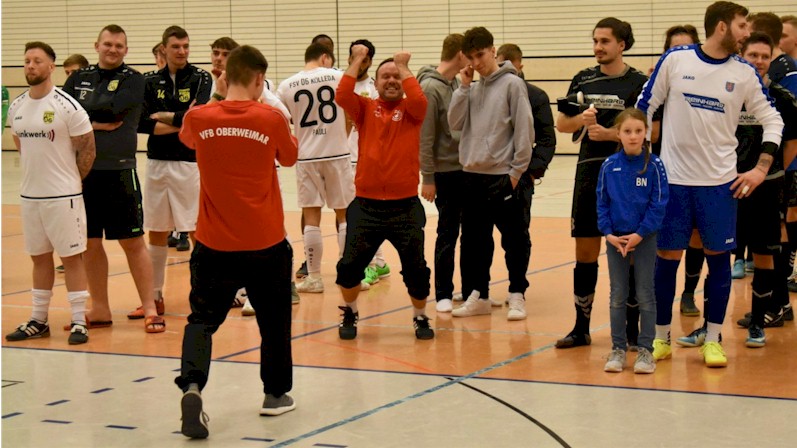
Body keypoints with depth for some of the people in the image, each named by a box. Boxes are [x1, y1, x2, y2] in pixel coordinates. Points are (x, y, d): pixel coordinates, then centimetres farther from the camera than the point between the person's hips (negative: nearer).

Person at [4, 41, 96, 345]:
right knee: (39, 257, 13)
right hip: (29, 195, 6)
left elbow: (87, 149, -7)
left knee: (71, 256, 0)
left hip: (62, 195, -6)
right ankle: (38, 321, 20)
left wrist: (70, 181, 0)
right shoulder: (16, 107, 6)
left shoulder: (67, 106, -12)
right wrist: (37, 176, 12)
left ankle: (79, 322, 5)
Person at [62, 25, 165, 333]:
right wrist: (96, 124, -13)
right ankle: (100, 310, 19)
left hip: (119, 171, -4)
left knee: (133, 242, -1)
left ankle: (149, 309, 5)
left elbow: (111, 108, -17)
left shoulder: (133, 80, -1)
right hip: (82, 171, 4)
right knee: (90, 243, 9)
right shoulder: (79, 78, 10)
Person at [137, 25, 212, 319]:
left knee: (198, 231, -2)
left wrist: (162, 117, -6)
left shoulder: (201, 79, -2)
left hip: (189, 163, -3)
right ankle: (155, 297, 19)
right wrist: (180, 124, -12)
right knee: (157, 233, 10)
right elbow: (141, 123, -5)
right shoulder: (150, 82, 5)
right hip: (157, 163, 4)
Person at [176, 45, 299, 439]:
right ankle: (276, 394, 29)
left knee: (202, 320, 9)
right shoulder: (271, 119, -10)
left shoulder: (199, 118, -6)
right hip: (265, 244, -1)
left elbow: (186, 138, 18)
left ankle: (192, 385, -14)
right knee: (274, 320, 18)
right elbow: (289, 158, 9)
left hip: (214, 244, 1)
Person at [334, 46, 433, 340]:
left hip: (405, 206, -1)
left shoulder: (411, 110, 4)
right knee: (350, 265, 3)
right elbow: (342, 96, -12)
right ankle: (350, 315, 26)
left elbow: (419, 100, -19)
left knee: (416, 267, 2)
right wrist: (357, 61, -8)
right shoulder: (365, 109, 6)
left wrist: (403, 66, -9)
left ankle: (420, 318, 23)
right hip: (366, 205, 1)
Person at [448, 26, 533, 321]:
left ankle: (517, 296, 9)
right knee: (473, 240, 11)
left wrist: (517, 169, -12)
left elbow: (524, 129, -9)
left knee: (514, 239, 1)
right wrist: (464, 86, -1)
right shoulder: (473, 89, 12)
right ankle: (478, 295, 19)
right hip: (472, 175, 6)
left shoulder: (512, 84, -6)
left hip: (502, 175, -6)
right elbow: (455, 123, 5)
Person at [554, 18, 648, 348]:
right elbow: (561, 124, 9)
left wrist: (610, 134, -19)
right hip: (589, 173, 4)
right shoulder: (584, 80, 9)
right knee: (585, 252, 7)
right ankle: (581, 327, 16)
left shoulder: (639, 83, -4)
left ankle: (632, 328, 11)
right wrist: (580, 119, -11)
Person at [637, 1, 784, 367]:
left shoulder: (744, 73, 1)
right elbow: (645, 107, 3)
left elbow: (771, 119, 8)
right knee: (667, 258, 3)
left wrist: (761, 168, 0)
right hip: (672, 178, -1)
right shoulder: (675, 60, -4)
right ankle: (661, 337, 16)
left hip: (720, 181, 2)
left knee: (718, 257, 4)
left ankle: (712, 340, 15)